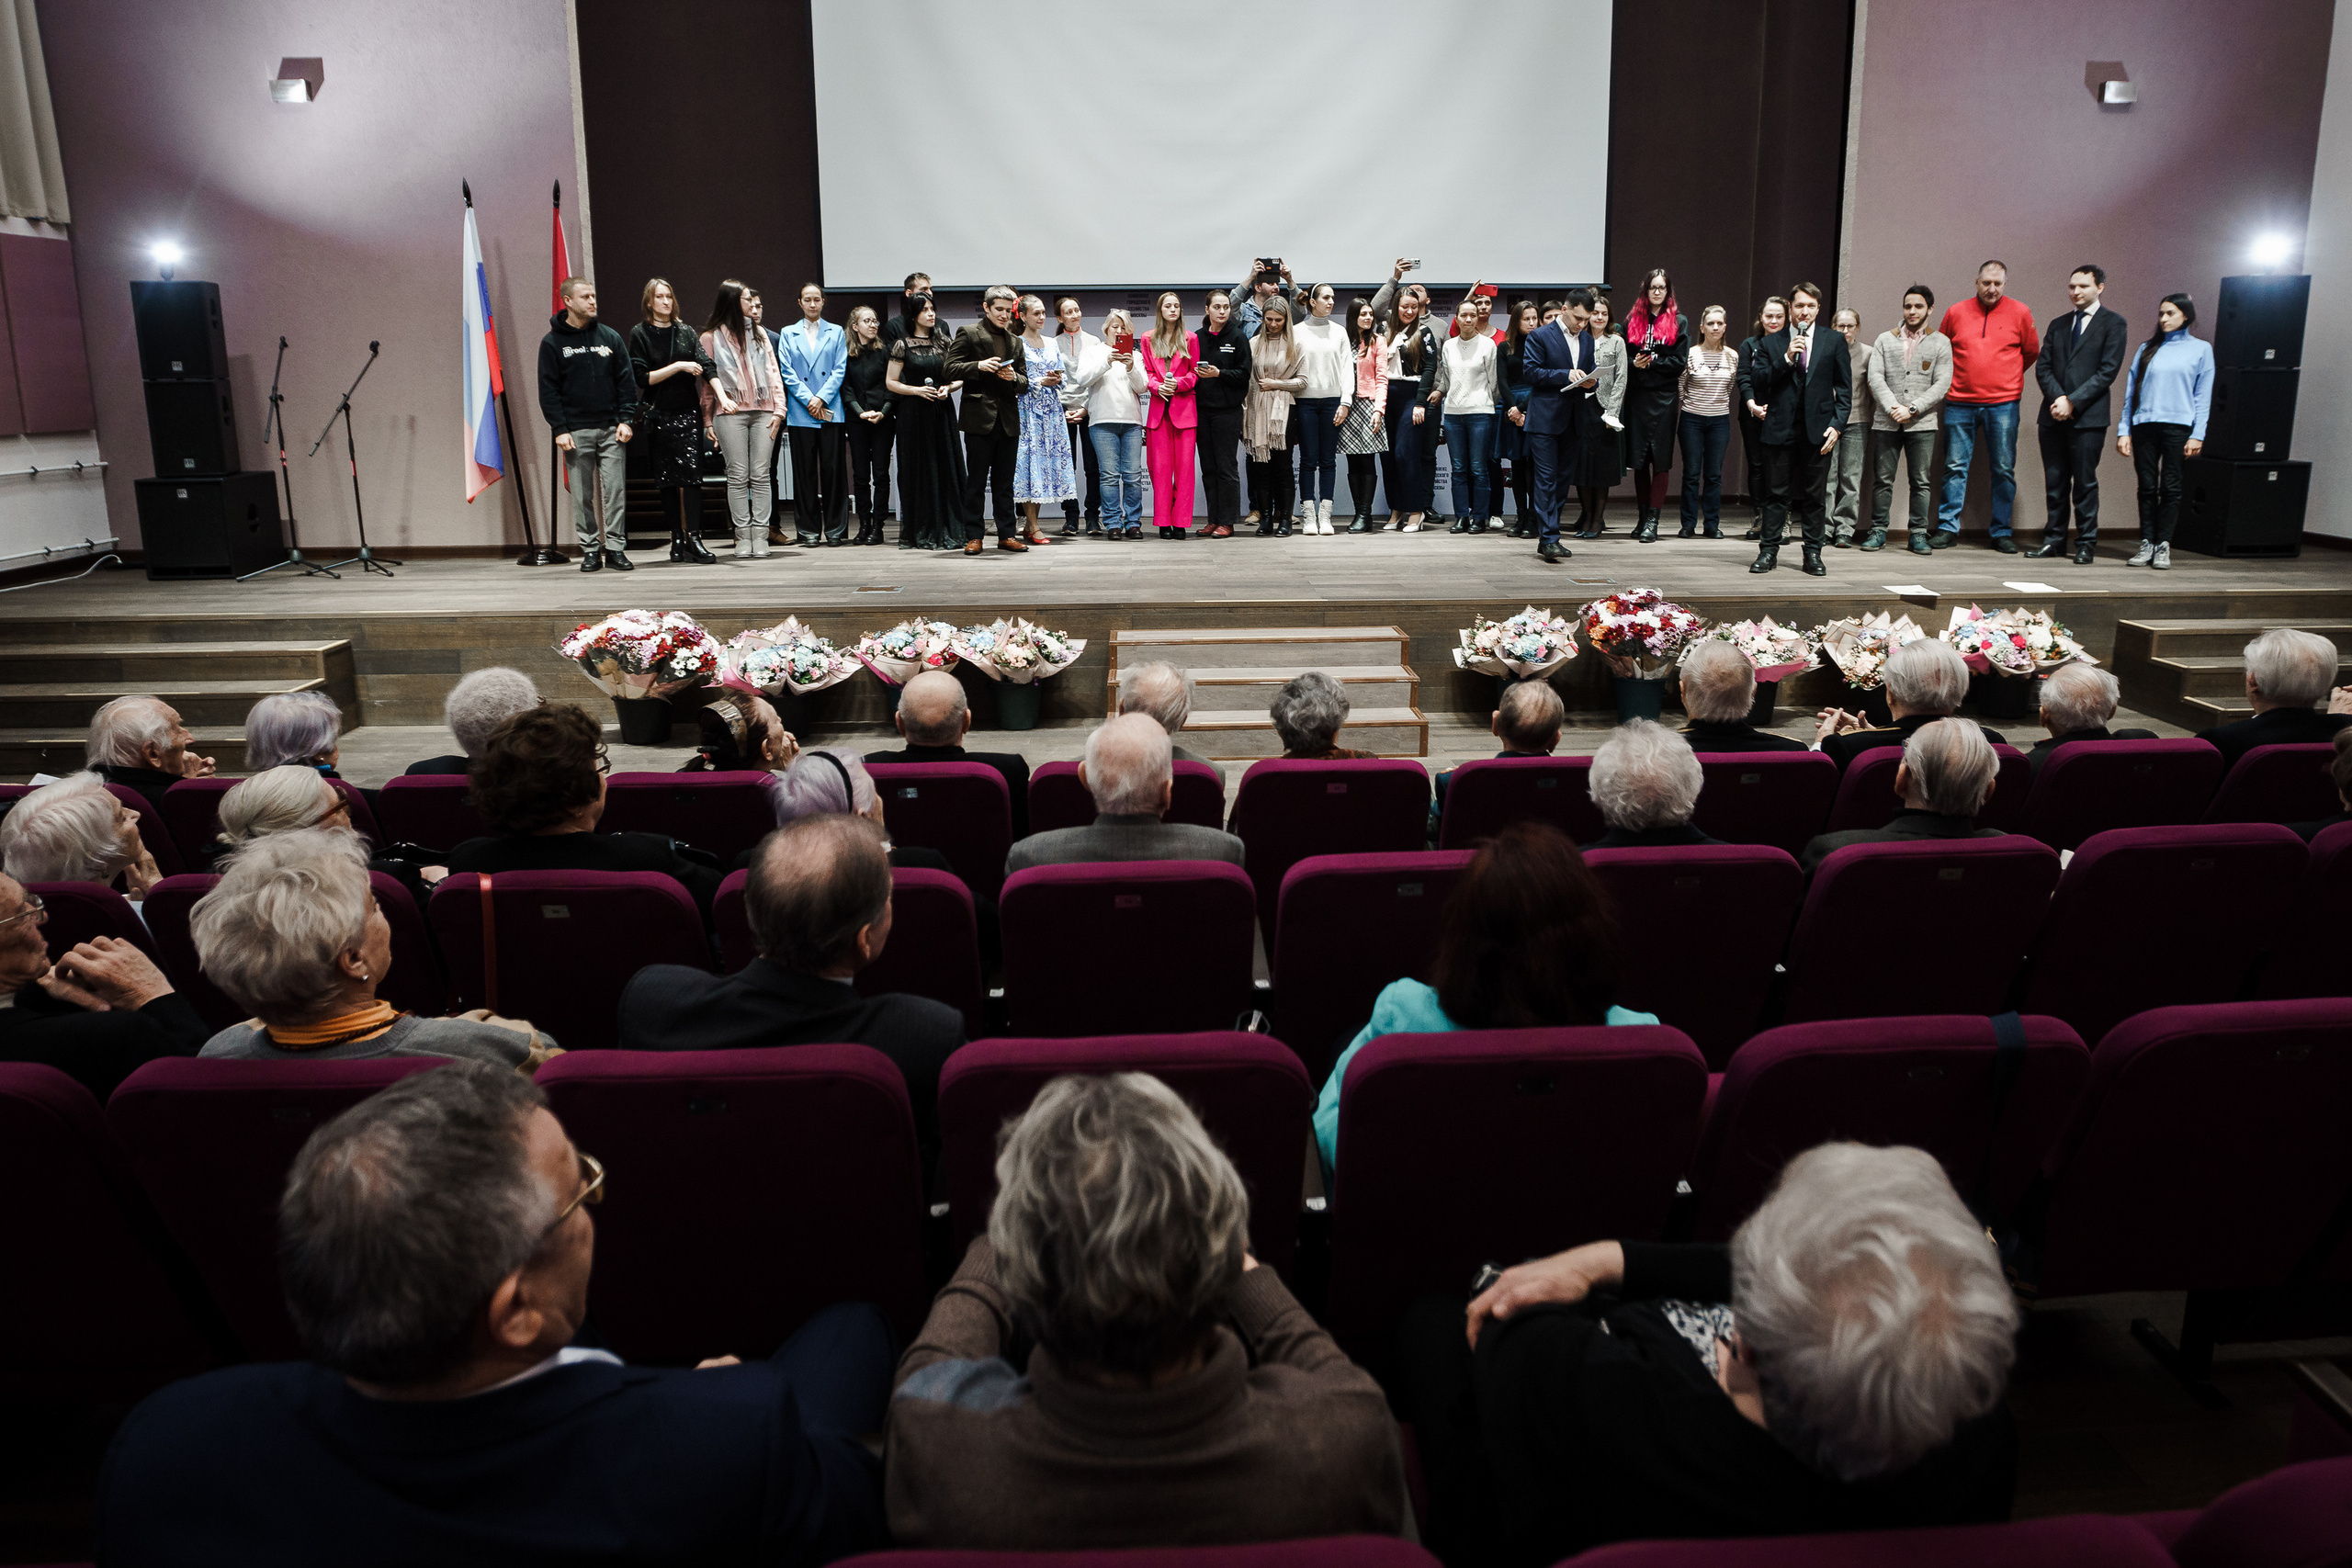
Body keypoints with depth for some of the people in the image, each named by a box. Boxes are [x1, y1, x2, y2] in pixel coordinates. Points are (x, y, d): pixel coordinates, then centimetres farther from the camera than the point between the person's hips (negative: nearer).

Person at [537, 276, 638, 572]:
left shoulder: (610, 337, 9)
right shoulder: (553, 343, 3)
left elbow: (626, 381, 9)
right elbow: (548, 389, 1)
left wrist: (625, 419, -2)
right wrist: (559, 428, -7)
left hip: (610, 428, 1)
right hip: (575, 431, -1)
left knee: (615, 490, -3)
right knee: (582, 495, 1)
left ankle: (615, 547, 3)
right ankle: (590, 550, 8)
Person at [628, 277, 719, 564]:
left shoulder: (686, 332, 10)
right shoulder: (640, 334, 4)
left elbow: (705, 366, -3)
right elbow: (643, 377, -4)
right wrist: (678, 366, -11)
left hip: (688, 412, 1)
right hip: (659, 415, -1)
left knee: (691, 474, -10)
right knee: (667, 478, 3)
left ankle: (693, 537, -14)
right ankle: (677, 537, 10)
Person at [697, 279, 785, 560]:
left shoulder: (758, 333, 17)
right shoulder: (711, 337, 8)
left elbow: (773, 371, 13)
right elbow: (708, 380, 8)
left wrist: (778, 408, 2)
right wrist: (708, 421, 4)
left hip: (762, 411, 2)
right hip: (730, 413, -2)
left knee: (761, 474, -2)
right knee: (738, 476, -4)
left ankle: (760, 536, -2)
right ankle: (742, 537, -2)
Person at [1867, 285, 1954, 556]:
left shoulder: (1940, 343, 8)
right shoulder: (1885, 340, 11)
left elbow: (1942, 384, 0)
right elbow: (1876, 376, 2)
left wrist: (1912, 409, -12)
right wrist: (1892, 407, -12)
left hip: (1922, 423, -1)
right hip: (1886, 421, 1)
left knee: (1921, 481, 0)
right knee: (1882, 479, 1)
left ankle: (1919, 533, 6)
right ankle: (1878, 531, 9)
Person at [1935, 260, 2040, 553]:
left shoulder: (2019, 312, 4)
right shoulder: (1956, 312, 5)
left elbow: (2031, 352, 14)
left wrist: (2006, 377, 15)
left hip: (2003, 404, 0)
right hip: (1960, 403, 1)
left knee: (2004, 469, 2)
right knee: (1955, 467, 1)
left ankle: (2001, 532, 8)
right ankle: (1948, 528, 7)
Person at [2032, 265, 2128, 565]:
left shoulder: (2112, 324, 2)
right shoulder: (2059, 325, 17)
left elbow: (2108, 371, -6)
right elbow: (2043, 367, 10)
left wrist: (2073, 402, -13)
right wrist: (2057, 397, -8)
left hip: (2088, 416, -4)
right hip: (2053, 416, 4)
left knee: (2085, 482, -2)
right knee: (2055, 482, 6)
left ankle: (2086, 543, 3)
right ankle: (2054, 540, 13)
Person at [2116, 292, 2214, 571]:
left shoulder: (2200, 349, 9)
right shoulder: (2147, 348, 14)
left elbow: (2203, 396, 4)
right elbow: (2131, 392, 12)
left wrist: (2197, 435, -4)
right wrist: (2124, 430, 3)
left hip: (2178, 426, -2)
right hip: (2145, 425, 2)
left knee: (2170, 487, -2)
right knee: (2147, 487, 2)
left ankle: (2163, 547, 2)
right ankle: (2146, 544, 7)